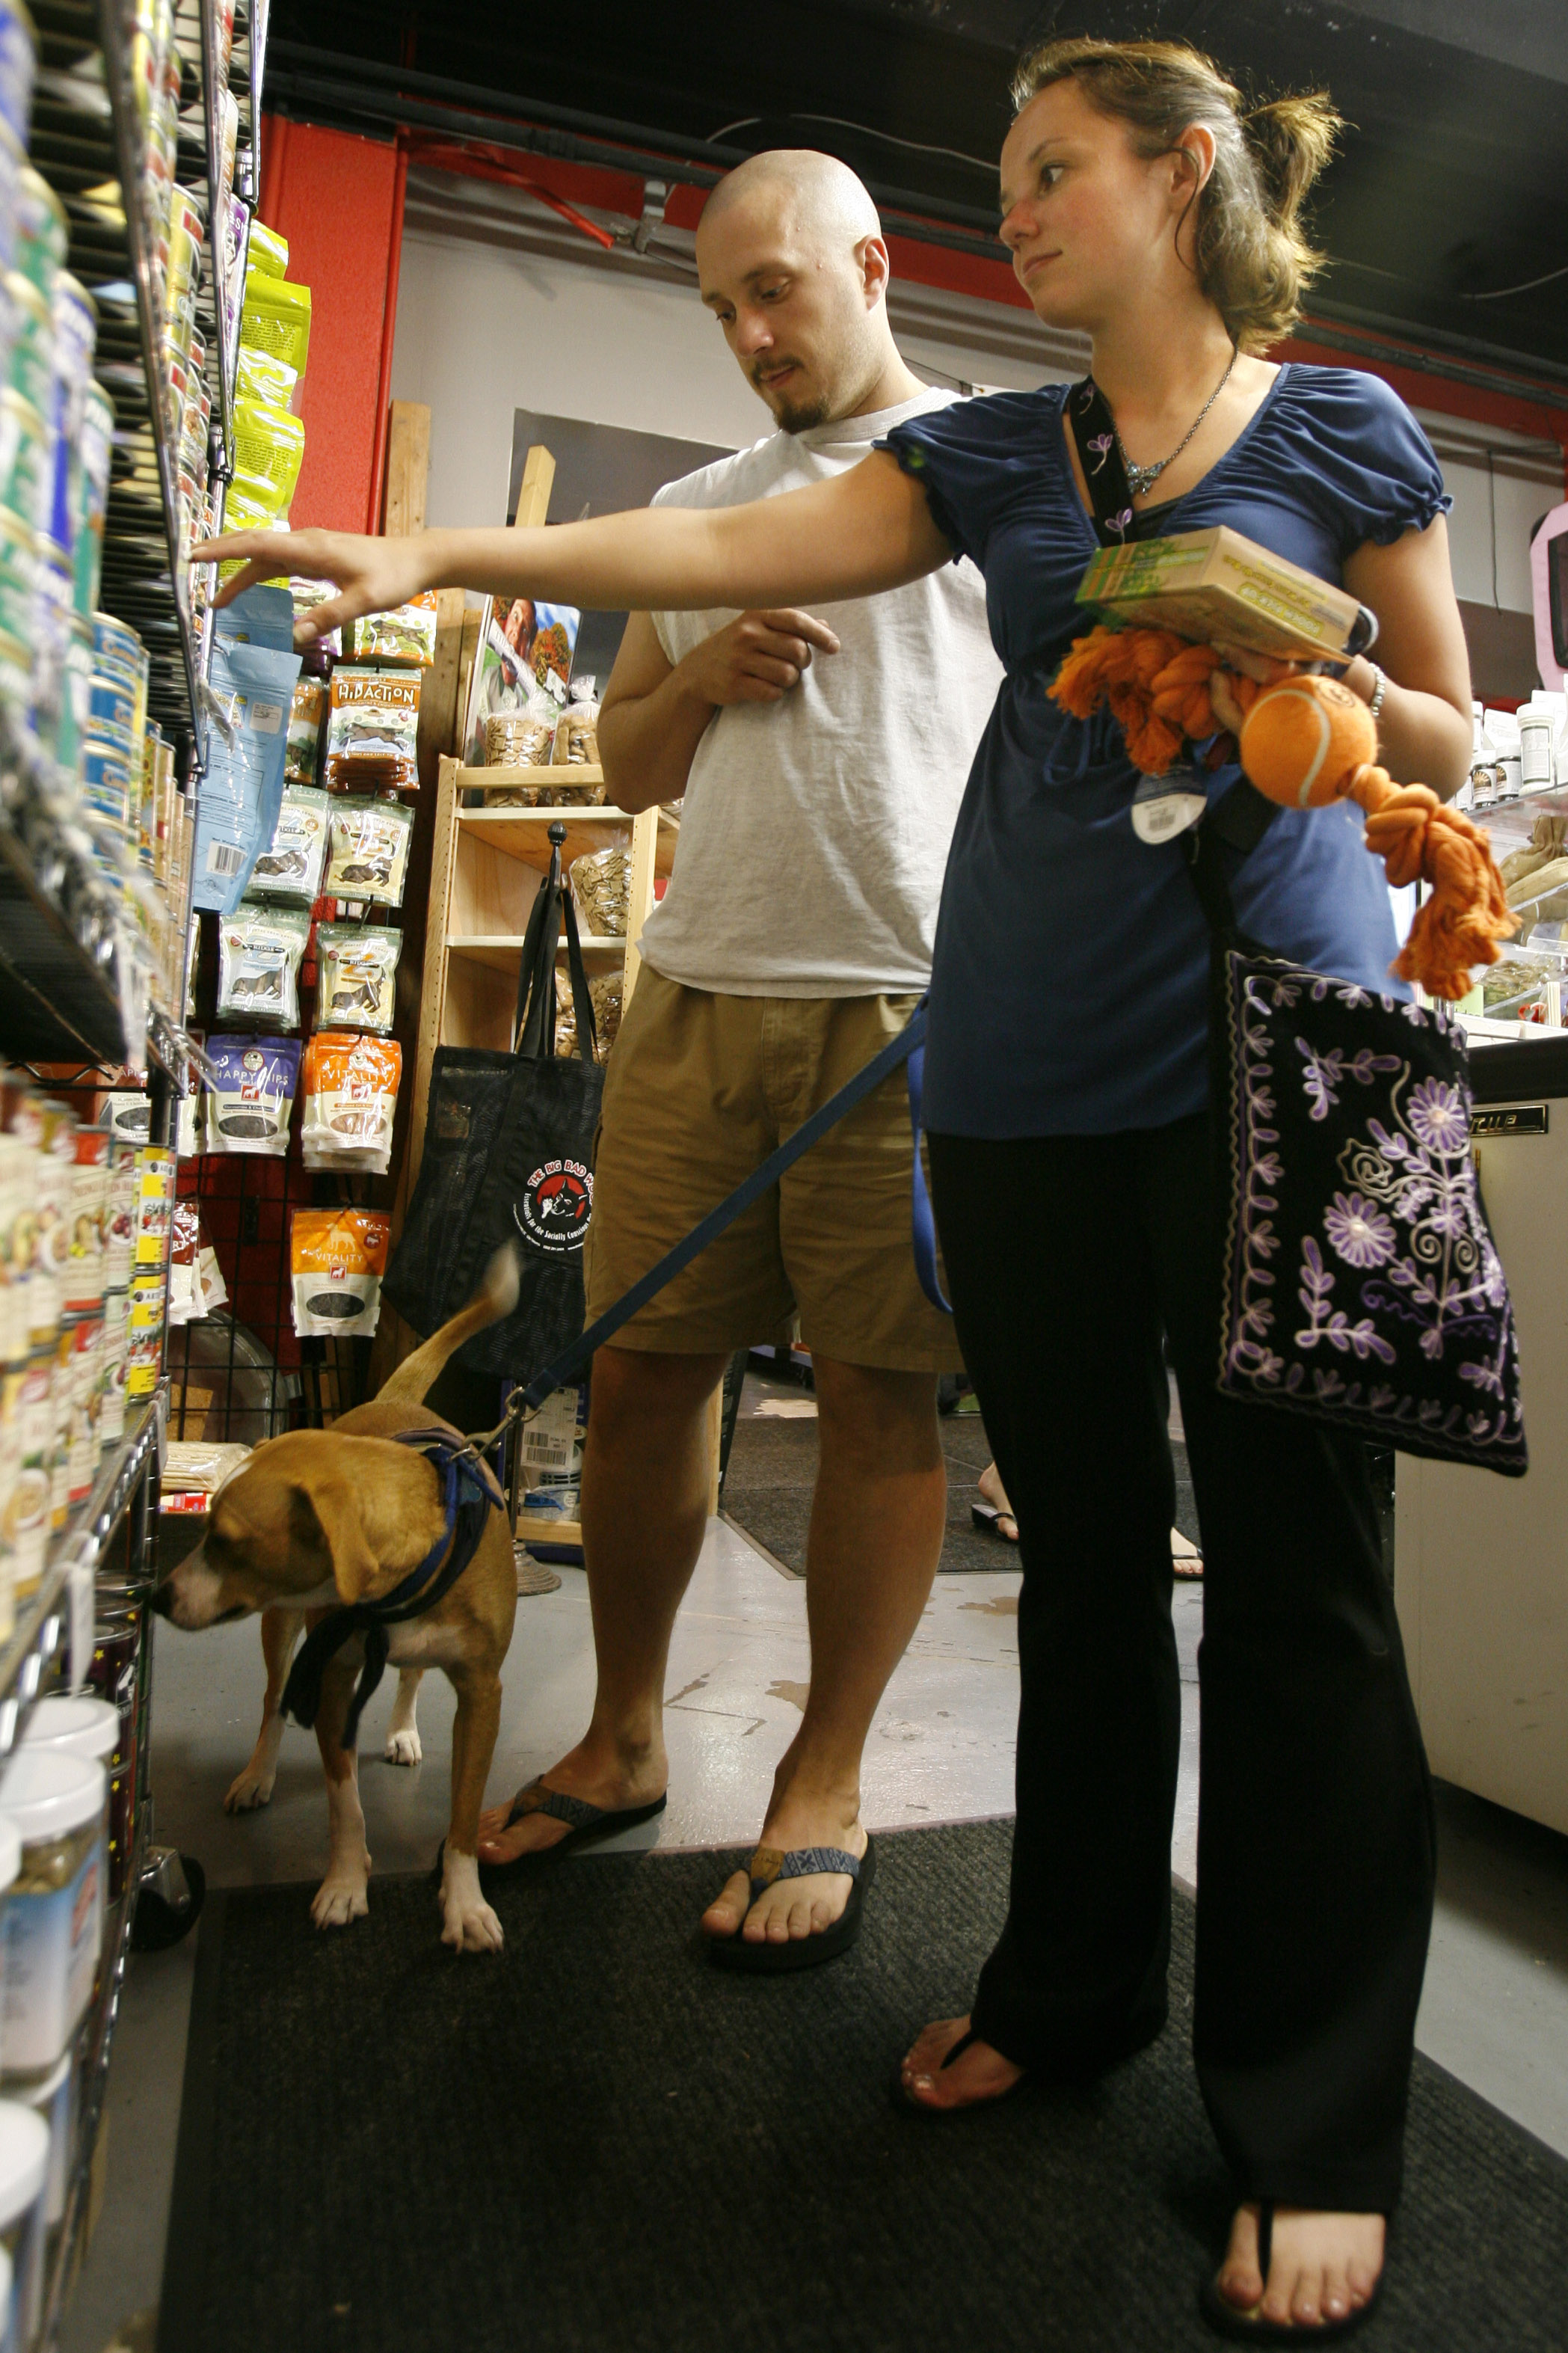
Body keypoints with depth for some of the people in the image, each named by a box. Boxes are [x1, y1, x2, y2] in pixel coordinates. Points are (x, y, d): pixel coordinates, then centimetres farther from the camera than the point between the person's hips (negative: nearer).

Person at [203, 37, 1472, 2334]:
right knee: (1082, 1544, 11)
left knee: (1295, 1571, -1)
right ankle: (1077, 1981, 31)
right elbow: (730, 547, 6)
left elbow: (1452, 738, 13)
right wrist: (443, 551, -4)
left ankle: (1316, 2126, 17)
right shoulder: (995, 451, 18)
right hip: (1030, 1066, 3)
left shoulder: (1341, 426, 11)